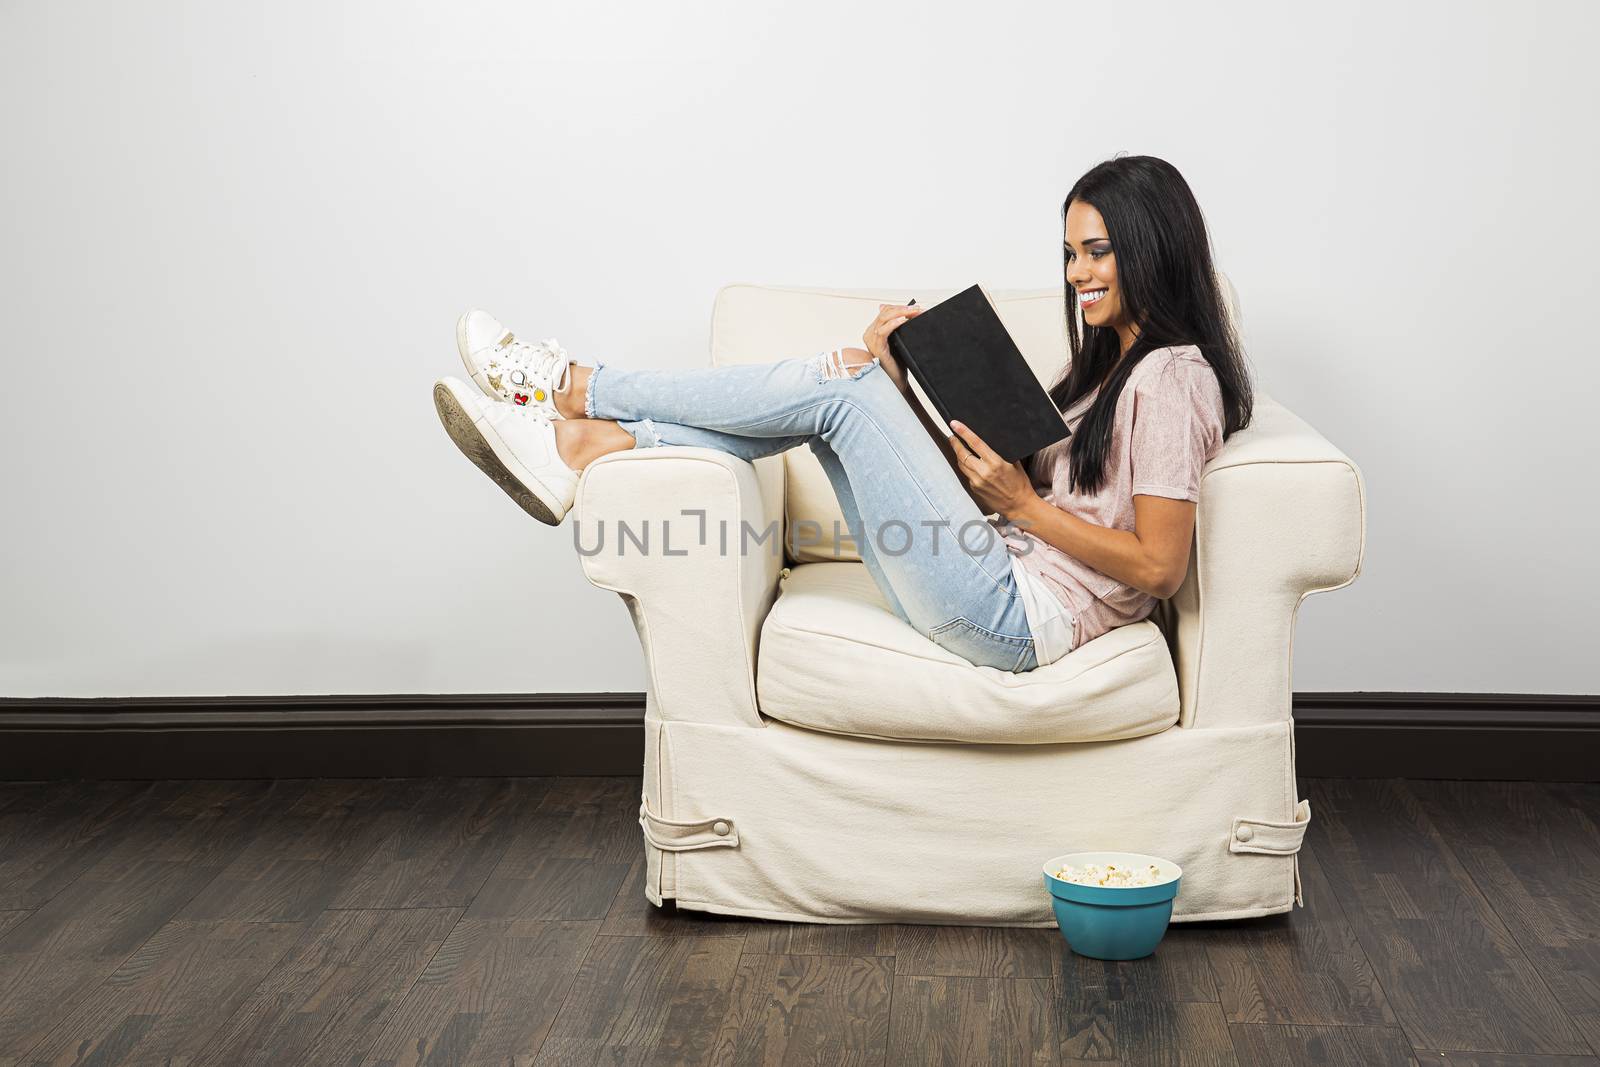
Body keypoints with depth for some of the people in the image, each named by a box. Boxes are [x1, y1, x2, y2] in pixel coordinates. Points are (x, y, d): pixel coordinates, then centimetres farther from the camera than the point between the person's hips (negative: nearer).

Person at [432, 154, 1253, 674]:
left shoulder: (1172, 378, -10)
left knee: (845, 386, -14)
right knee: (848, 389, 1)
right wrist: (899, 386, 1)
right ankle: (584, 447, -3)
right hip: (994, 582, 9)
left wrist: (1022, 502, -16)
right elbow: (980, 472, 14)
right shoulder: (1104, 362, 20)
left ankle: (572, 387, -4)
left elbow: (1160, 568, -16)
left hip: (1019, 617, -9)